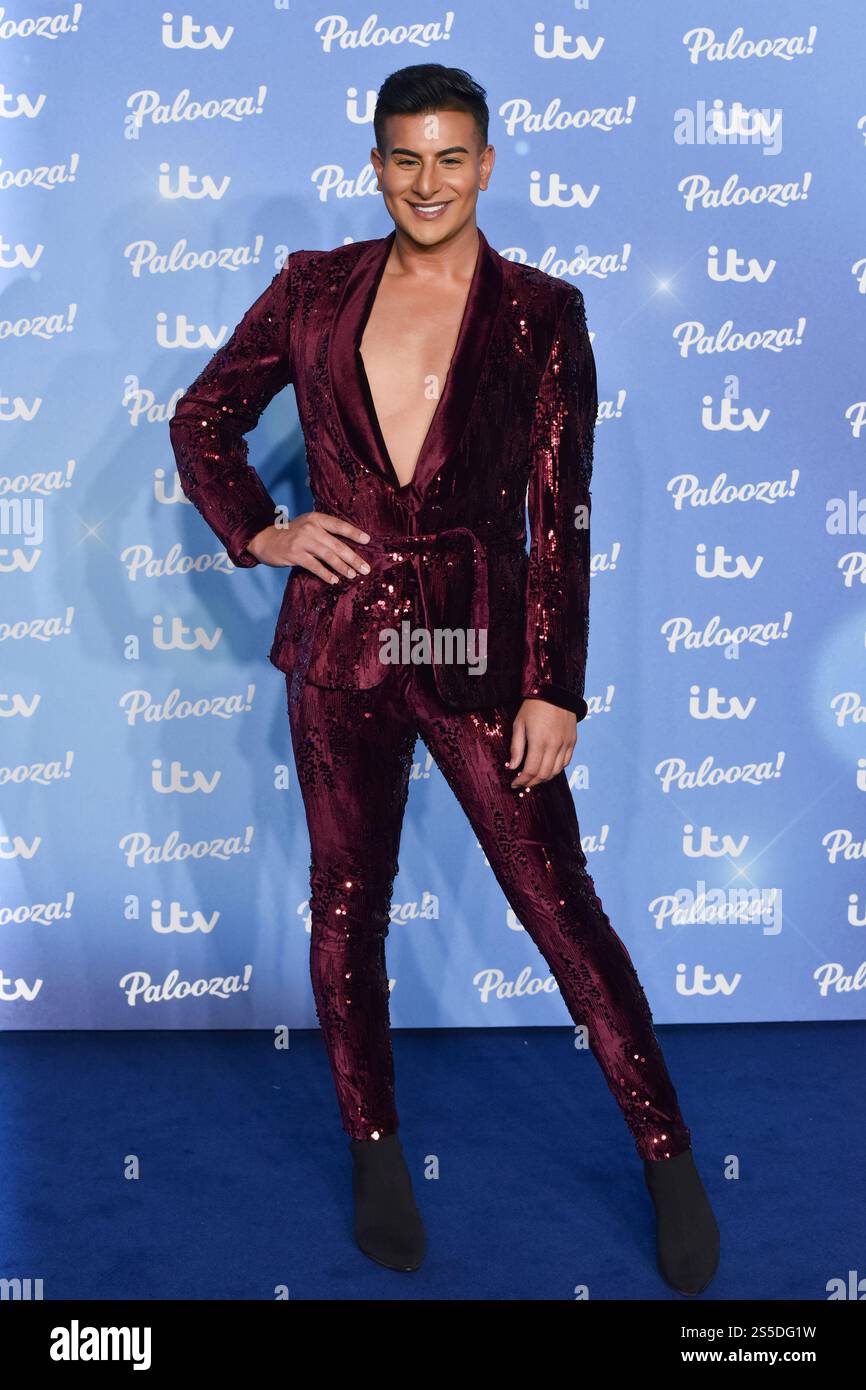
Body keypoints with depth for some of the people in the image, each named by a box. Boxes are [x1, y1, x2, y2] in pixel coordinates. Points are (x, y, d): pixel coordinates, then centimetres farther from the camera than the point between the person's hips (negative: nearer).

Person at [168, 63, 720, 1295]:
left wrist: (554, 687, -8)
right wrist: (256, 532, -1)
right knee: (347, 903, 11)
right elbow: (204, 420, 16)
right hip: (341, 639, 3)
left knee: (562, 903, 0)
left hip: (480, 646, -2)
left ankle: (670, 1160, 19)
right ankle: (375, 1148, 32)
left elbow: (560, 513, -3)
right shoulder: (315, 293, 6)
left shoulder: (540, 313, 1)